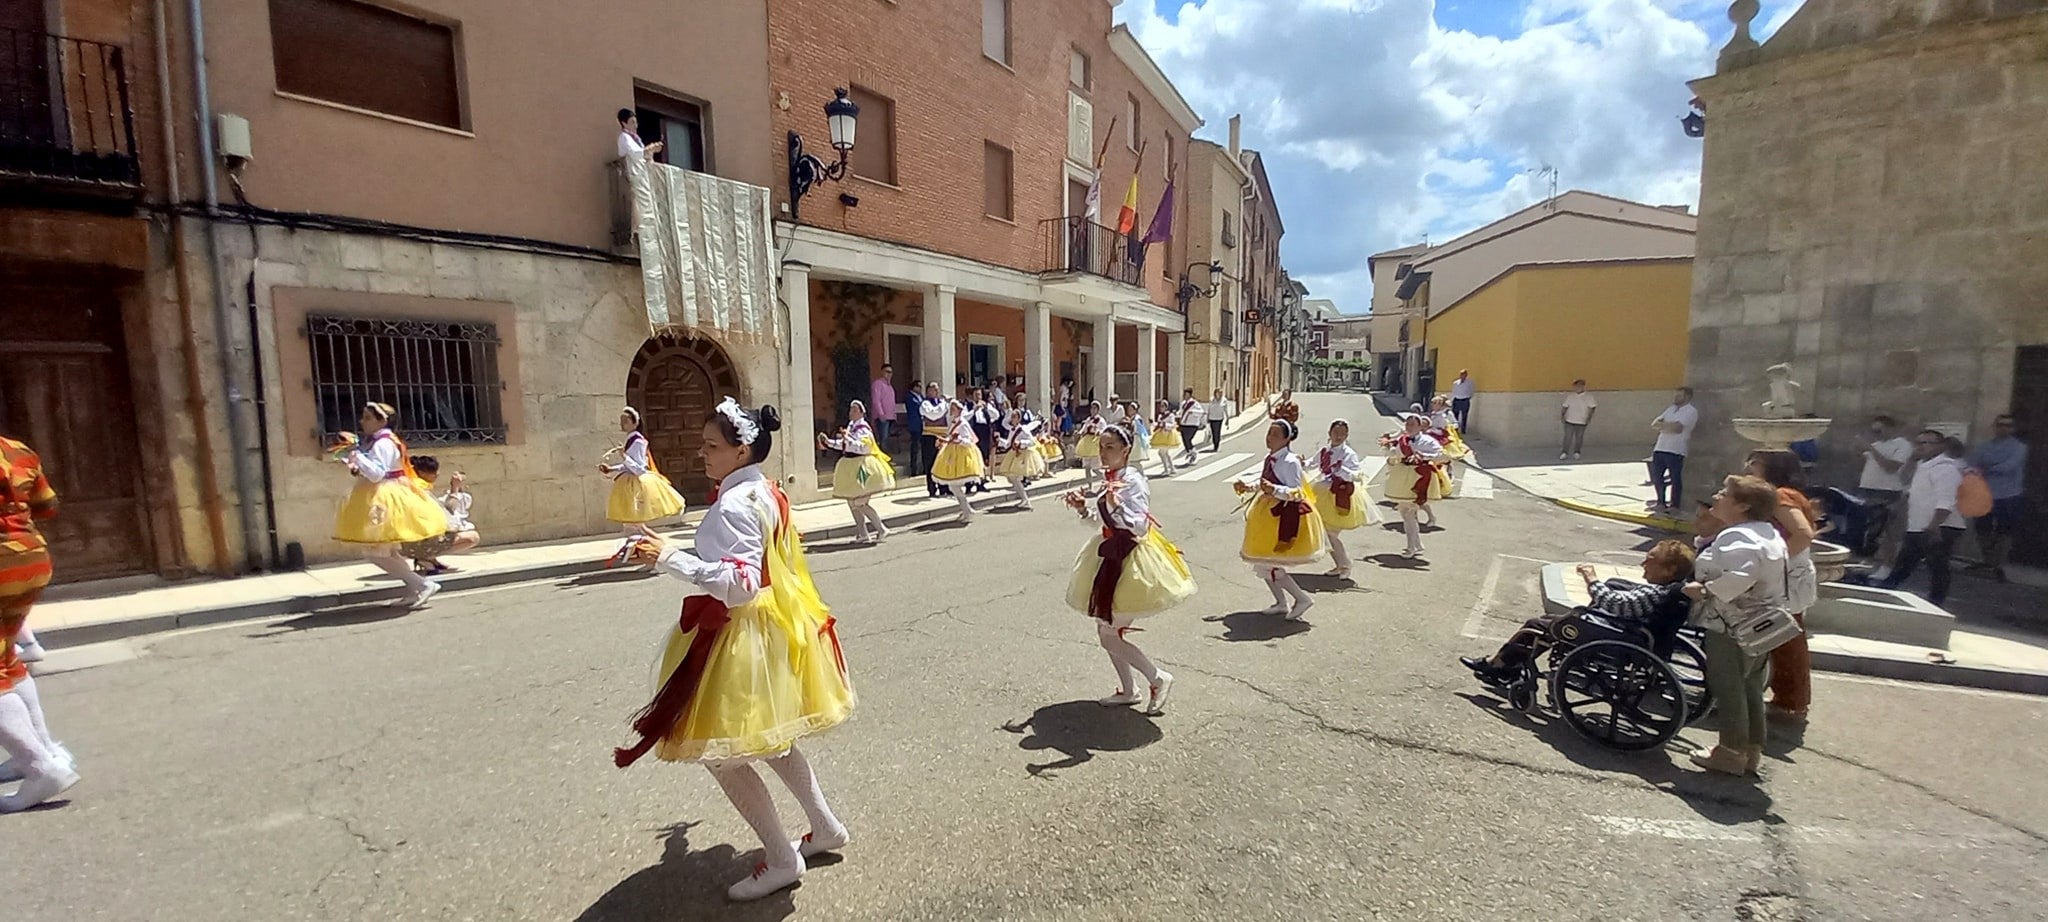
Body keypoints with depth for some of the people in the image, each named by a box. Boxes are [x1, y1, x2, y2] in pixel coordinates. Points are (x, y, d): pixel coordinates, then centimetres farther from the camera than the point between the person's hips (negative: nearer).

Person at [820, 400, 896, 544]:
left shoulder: (864, 429, -13)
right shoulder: (850, 427, 11)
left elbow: (863, 447, -25)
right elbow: (842, 446, 22)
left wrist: (848, 438, -28)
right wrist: (828, 442, 13)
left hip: (861, 468, -9)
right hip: (850, 468, 9)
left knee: (861, 503, -7)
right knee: (852, 502, 10)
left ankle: (882, 529, 6)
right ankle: (863, 533, 19)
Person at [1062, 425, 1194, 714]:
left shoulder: (1133, 482, -19)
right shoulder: (1109, 479, 6)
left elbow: (1140, 527, -26)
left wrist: (1116, 505, -37)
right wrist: (1084, 508, 2)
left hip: (1130, 558, -9)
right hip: (1112, 555, 9)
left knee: (1110, 635, -3)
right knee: (1106, 631, 15)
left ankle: (1158, 679, 14)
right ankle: (1127, 690, 31)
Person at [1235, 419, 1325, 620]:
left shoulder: (1290, 461, -18)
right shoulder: (1270, 459, 8)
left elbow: (1296, 492, -21)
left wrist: (1273, 489, -34)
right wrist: (1247, 488, 6)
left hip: (1286, 516, -9)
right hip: (1270, 515, 9)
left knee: (1267, 565, -8)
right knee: (1262, 564, 13)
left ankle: (1302, 598, 6)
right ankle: (1281, 603, 27)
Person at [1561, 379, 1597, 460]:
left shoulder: (1589, 397, -1)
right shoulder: (1570, 396, 6)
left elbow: (1592, 408, -6)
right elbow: (1565, 407, 10)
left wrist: (1589, 418, -14)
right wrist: (1562, 415, 0)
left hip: (1581, 422, -1)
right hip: (1569, 420, 1)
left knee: (1579, 437, 5)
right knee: (1568, 437, 0)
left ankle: (1577, 452, 18)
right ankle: (1564, 452, 6)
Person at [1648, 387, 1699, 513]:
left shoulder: (1691, 411, -5)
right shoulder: (1670, 409, 19)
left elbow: (1676, 427, -18)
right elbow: (1654, 424, 11)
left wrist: (1662, 425, -3)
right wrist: (1668, 426, -8)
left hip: (1675, 451, -7)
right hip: (1660, 448, 7)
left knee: (1675, 478, 0)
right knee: (1656, 476, 10)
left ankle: (1674, 505, 8)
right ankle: (1661, 503, 20)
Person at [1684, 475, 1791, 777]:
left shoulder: (1737, 538, -22)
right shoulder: (1769, 534, 12)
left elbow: (1742, 575, -37)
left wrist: (1706, 589, -25)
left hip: (1731, 628, -10)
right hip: (1761, 626, 10)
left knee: (1728, 688, 1)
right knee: (1750, 689, 18)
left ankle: (1731, 752, 11)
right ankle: (1751, 751, 27)